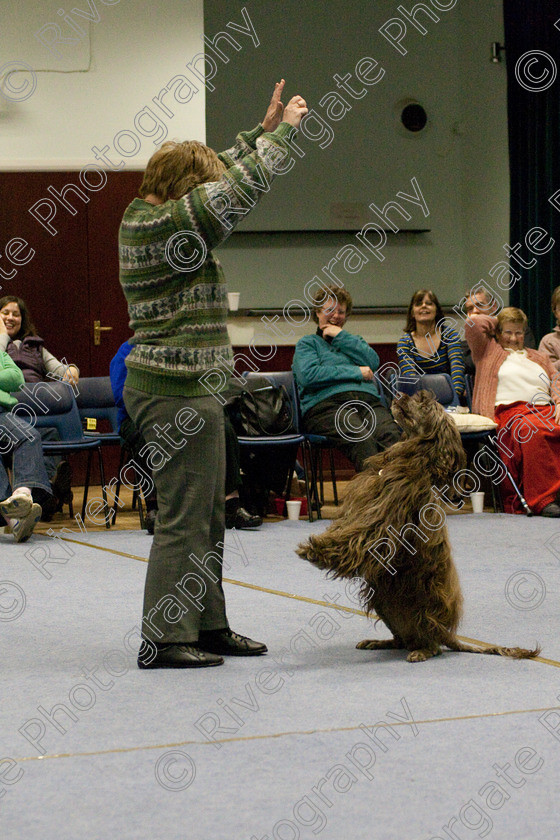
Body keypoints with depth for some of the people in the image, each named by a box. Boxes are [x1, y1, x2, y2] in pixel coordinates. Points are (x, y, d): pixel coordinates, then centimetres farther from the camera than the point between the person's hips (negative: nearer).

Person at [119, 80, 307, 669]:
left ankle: (208, 626, 23)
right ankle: (164, 640, 0)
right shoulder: (168, 226, -17)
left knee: (208, 516, 16)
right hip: (179, 392, -11)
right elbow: (242, 186, -17)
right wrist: (283, 131, -4)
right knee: (184, 519, -5)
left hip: (163, 387, 11)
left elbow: (222, 175, 25)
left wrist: (263, 130, 22)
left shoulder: (146, 215, 11)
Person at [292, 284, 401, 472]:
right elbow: (309, 375, -1)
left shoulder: (354, 341, 35)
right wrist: (355, 372, 0)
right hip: (326, 404, -4)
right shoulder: (307, 343, 21)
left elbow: (373, 363, 12)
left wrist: (341, 337, 11)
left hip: (368, 401, 4)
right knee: (362, 439, -38)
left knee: (391, 435, -33)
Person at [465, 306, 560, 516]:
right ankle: (543, 500, -45)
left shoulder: (538, 358, 34)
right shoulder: (489, 351, 24)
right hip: (511, 411, -4)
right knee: (535, 430, -39)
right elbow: (473, 324, 10)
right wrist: (497, 323, 27)